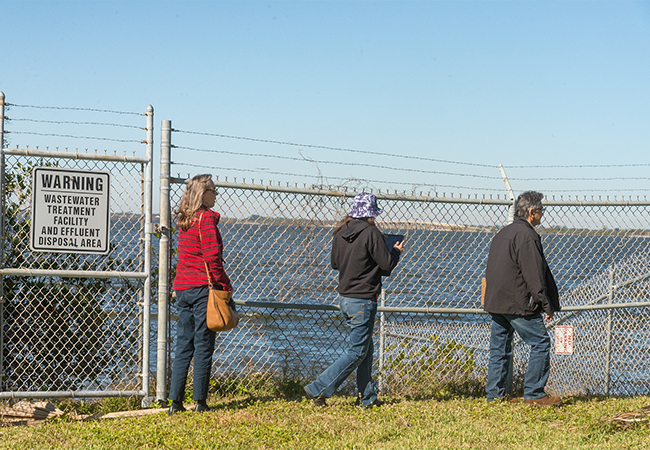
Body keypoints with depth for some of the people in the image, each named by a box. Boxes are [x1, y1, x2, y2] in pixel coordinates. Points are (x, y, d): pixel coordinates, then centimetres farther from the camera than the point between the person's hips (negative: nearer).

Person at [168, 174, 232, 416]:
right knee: (203, 346, 0)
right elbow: (212, 257, -16)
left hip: (182, 287, 7)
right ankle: (200, 401, 2)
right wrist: (225, 284, -8)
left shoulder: (185, 220, 13)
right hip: (203, 287, -7)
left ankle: (175, 400, 7)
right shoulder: (206, 218, -10)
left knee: (183, 345, 9)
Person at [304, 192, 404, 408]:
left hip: (345, 299, 8)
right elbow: (387, 265, -13)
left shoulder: (339, 233, 6)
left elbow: (334, 263, 16)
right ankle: (318, 389, -6)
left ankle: (367, 398, 21)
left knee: (366, 349, 18)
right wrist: (396, 251, 7)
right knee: (357, 352, -1)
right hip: (363, 300, -8)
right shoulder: (371, 233, -16)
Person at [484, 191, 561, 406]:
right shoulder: (527, 235, -13)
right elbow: (534, 275, -16)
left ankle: (494, 394, 11)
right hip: (518, 303, -9)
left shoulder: (502, 234, 17)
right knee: (540, 342, -3)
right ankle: (534, 394, -4)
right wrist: (547, 305, -12)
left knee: (500, 348, 11)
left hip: (496, 301, 9)